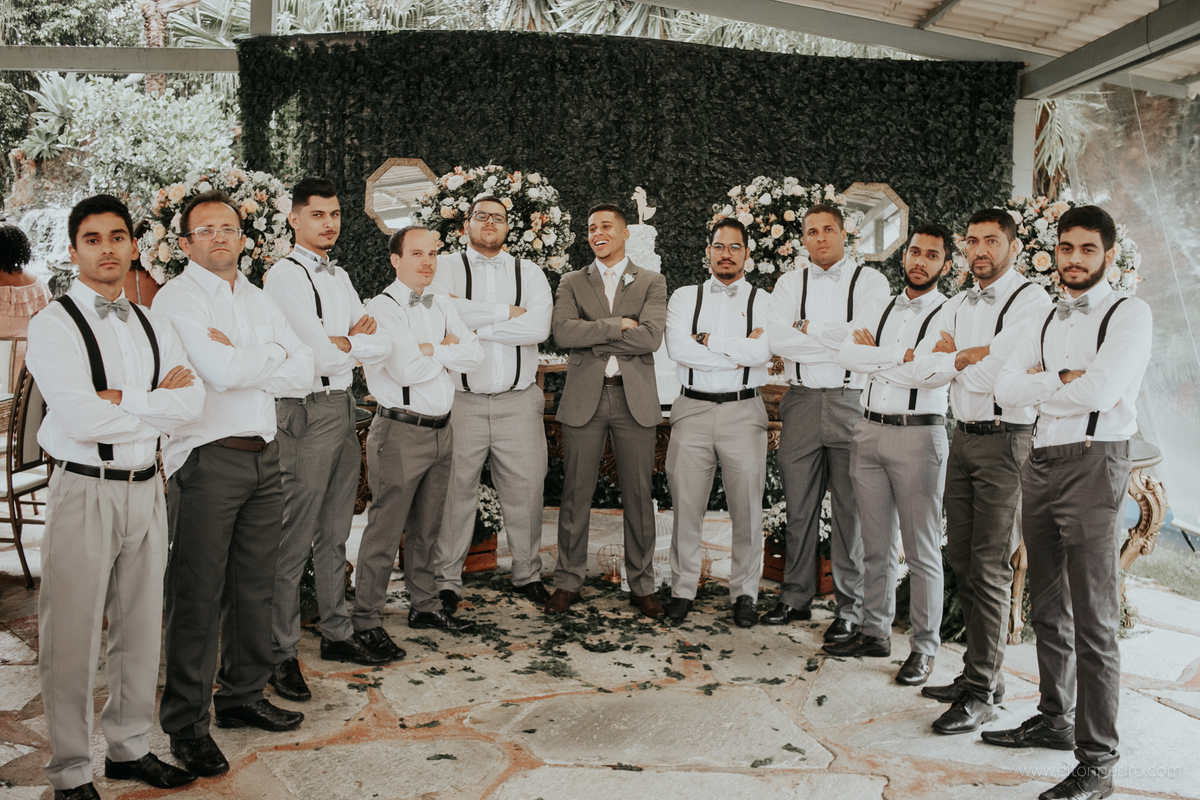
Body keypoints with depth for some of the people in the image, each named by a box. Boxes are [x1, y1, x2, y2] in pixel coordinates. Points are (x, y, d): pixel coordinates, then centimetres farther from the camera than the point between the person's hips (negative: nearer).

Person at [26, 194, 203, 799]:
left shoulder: (153, 326, 11)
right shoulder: (54, 325, -7)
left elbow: (193, 400, -2)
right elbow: (80, 419, -19)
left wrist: (123, 401, -14)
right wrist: (157, 402, -8)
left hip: (145, 488, 6)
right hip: (84, 491, -5)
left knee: (142, 628, 14)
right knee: (72, 637, 2)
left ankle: (129, 748, 30)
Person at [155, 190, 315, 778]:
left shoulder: (259, 300, 16)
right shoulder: (176, 299, -5)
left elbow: (302, 373, 5)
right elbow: (221, 371, -21)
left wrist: (239, 359, -8)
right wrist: (272, 353, -4)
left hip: (264, 457, 7)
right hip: (206, 460, -6)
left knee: (254, 586, 14)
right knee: (198, 595, 0)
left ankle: (243, 696, 30)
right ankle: (185, 724, 11)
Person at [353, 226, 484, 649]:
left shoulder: (442, 305, 13)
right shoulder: (382, 308, -10)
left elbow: (474, 356, 3)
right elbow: (406, 370, -20)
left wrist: (429, 349, -10)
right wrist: (447, 348, -5)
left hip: (441, 429, 7)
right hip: (401, 433, -7)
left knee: (426, 527, 17)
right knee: (385, 531, -2)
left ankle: (425, 606, 30)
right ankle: (366, 622, 9)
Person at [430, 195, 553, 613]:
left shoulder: (529, 272, 11)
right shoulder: (446, 266, 6)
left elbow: (538, 328, -7)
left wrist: (473, 324, -10)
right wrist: (506, 312, -9)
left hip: (519, 402, 2)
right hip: (461, 401, -2)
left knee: (526, 489, 5)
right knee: (454, 490, 1)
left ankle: (527, 574, 22)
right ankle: (447, 580, 15)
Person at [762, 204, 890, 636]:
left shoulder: (869, 281, 3)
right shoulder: (790, 283, 12)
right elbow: (777, 339, -4)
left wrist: (807, 330, -7)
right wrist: (837, 340, -8)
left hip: (851, 402, -3)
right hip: (801, 402, 3)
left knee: (851, 509, 1)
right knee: (799, 507, 9)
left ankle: (850, 606, 13)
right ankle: (797, 597, 22)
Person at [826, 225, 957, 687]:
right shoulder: (877, 310, 14)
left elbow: (936, 373, -18)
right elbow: (847, 355, -2)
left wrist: (875, 360, -7)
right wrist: (902, 357, -11)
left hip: (919, 434, -5)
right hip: (869, 431, 5)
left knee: (922, 549, 1)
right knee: (876, 544, 13)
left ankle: (924, 646, 12)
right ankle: (875, 632, 24)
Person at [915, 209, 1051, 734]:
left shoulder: (1031, 299, -7)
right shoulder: (957, 306, 16)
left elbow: (1003, 375, -19)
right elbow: (925, 365, 3)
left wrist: (956, 356, -4)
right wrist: (974, 358, -12)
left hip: (1006, 440, -7)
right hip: (962, 437, 8)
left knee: (990, 569, -6)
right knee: (961, 558, 11)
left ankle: (980, 692, 2)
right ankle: (982, 672, 24)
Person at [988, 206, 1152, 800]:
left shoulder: (1128, 314, -3)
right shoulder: (1044, 321, 17)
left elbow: (1100, 392, -18)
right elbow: (1006, 389, 5)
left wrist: (1039, 383, -3)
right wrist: (1063, 379, -9)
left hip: (1093, 465, -7)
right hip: (1040, 462, 7)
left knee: (1094, 621, -6)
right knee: (1048, 609, 16)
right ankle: (1055, 719, 31)